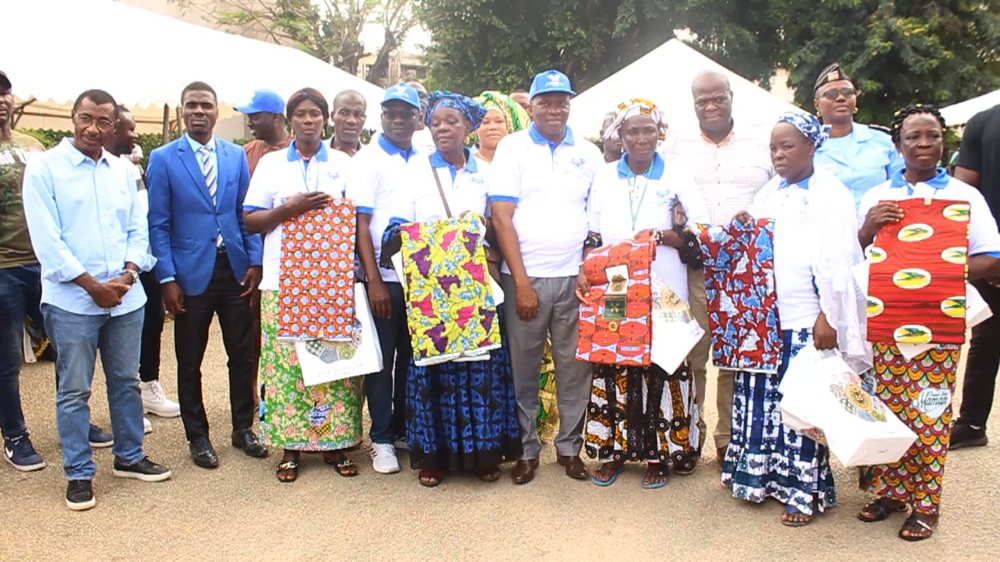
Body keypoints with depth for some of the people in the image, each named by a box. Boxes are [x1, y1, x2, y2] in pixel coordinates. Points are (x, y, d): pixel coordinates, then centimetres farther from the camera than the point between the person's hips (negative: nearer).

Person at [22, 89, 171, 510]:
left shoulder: (123, 170, 10)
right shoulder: (44, 168, -4)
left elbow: (137, 230, 9)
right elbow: (46, 238, -9)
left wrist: (128, 274, -8)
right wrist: (93, 285, -12)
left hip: (126, 297, 4)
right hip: (72, 299, -4)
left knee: (126, 382, 14)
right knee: (74, 391, 4)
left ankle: (129, 456, 28)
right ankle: (79, 473, 16)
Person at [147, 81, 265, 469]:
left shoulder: (237, 156, 7)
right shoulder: (163, 159, -2)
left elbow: (247, 213, 8)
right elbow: (158, 224, -4)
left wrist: (255, 262, -2)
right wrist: (167, 278, -10)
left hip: (235, 269, 2)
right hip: (191, 273, -2)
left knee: (242, 354, 9)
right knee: (190, 361, 9)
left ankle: (243, 428, 25)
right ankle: (197, 437, 24)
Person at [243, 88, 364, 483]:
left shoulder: (343, 164, 11)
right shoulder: (270, 163, 11)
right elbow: (250, 221, 5)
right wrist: (290, 209, -10)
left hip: (334, 280, 0)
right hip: (284, 280, 0)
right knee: (286, 361, -1)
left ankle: (334, 442, 12)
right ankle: (290, 445, 11)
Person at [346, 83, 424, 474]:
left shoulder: (426, 163, 10)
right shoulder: (367, 161, -1)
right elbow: (360, 223, -6)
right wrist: (374, 280, -12)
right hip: (384, 278, -4)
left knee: (412, 358, 12)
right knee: (383, 360, 5)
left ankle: (404, 429, 27)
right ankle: (382, 439, 16)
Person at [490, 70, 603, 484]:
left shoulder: (588, 153, 11)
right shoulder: (513, 148, 3)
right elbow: (501, 217, -4)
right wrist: (521, 282, -9)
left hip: (575, 278, 2)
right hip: (525, 277, -2)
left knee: (575, 367, 6)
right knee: (523, 368, 4)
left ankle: (570, 446, 21)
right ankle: (526, 449, 19)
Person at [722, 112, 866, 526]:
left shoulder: (831, 194, -4)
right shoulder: (770, 193, 15)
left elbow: (837, 261, -10)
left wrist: (828, 317, -14)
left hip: (806, 321, -5)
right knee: (759, 398, 8)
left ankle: (806, 491, 12)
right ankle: (764, 477, 23)